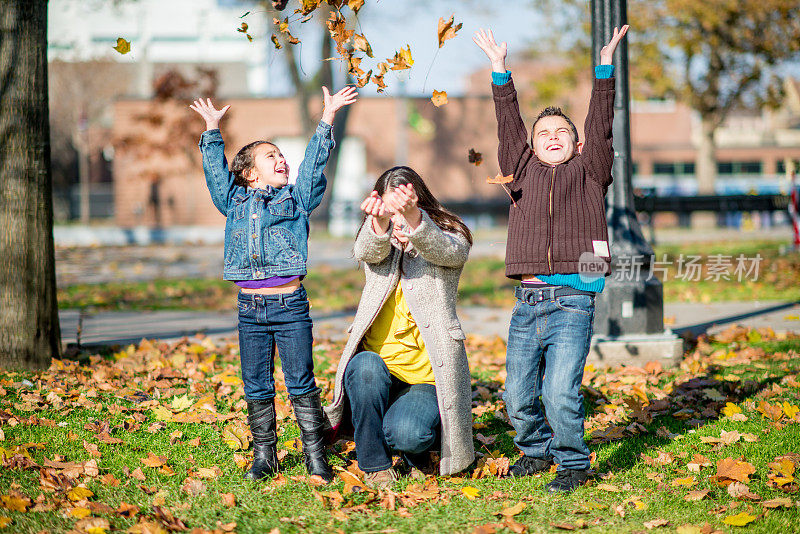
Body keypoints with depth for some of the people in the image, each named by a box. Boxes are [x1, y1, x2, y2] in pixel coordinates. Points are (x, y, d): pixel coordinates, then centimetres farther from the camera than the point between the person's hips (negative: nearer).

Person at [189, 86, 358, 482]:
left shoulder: (296, 197, 10)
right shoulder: (235, 200, 12)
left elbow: (313, 162, 7)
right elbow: (216, 170, 19)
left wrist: (327, 119, 5)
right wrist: (212, 130, 21)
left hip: (290, 304, -2)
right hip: (251, 306, 2)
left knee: (301, 383, 0)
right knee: (256, 387, 6)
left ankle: (316, 457, 5)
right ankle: (263, 457, 16)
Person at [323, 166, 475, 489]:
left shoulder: (451, 238, 3)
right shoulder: (379, 242, 9)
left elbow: (443, 251, -23)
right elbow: (367, 252, -17)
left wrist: (412, 217, -45)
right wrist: (379, 222, -42)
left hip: (426, 376, -3)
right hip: (379, 367, 3)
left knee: (406, 434, -29)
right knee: (365, 366, -33)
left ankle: (418, 454, 11)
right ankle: (376, 468, -14)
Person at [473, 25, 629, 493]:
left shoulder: (588, 172, 12)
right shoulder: (523, 172, 17)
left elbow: (600, 126, 4)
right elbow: (509, 126, 15)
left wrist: (605, 66, 0)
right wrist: (499, 69, 12)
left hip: (571, 300, -4)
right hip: (527, 302, 4)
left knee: (561, 392, -14)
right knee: (518, 396, 7)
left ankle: (573, 463, 5)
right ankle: (537, 450, 32)